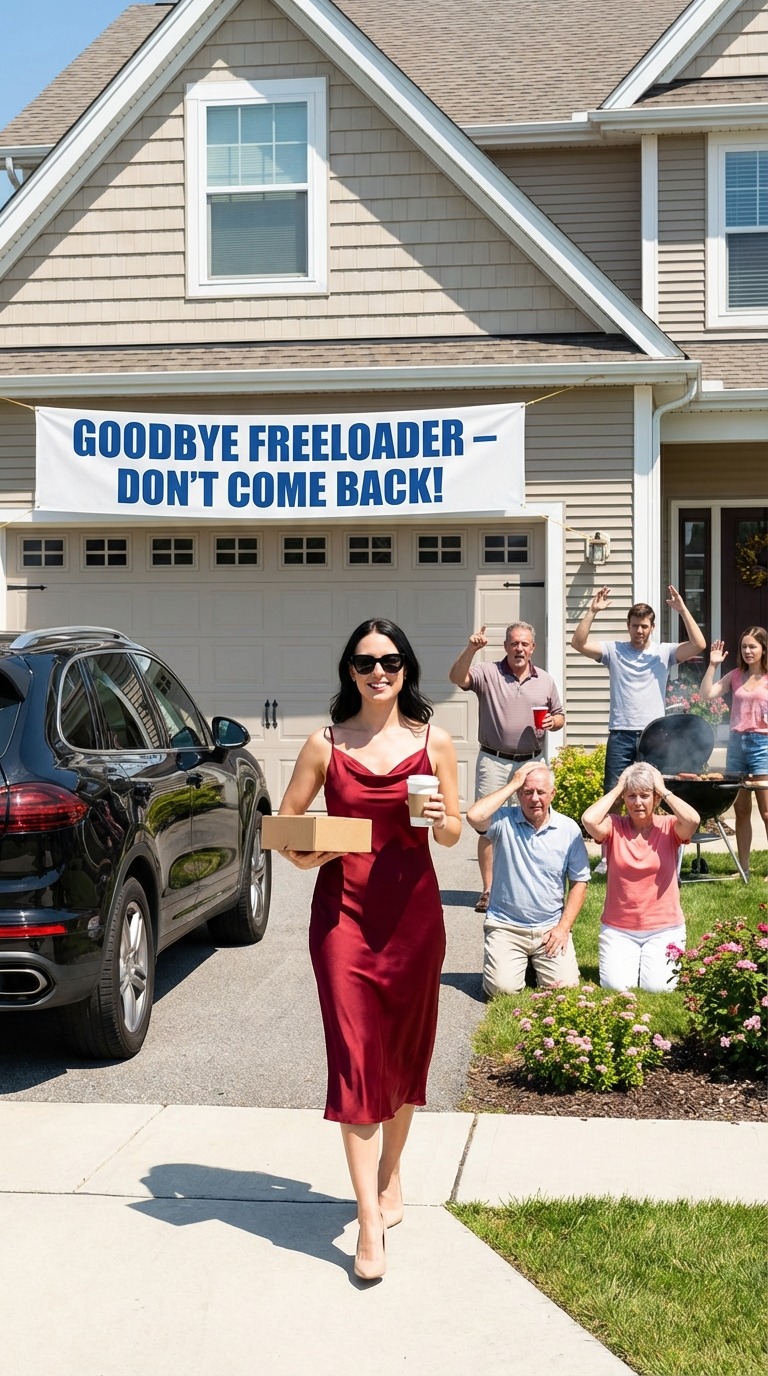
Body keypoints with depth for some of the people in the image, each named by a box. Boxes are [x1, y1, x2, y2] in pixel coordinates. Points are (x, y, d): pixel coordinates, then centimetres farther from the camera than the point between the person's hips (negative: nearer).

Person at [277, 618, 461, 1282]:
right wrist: (305, 855, -13)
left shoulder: (433, 741, 3)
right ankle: (370, 1222, -3)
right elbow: (285, 821, 7)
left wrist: (441, 820, -15)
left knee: (406, 1049, 12)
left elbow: (454, 831, 7)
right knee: (354, 1057, -6)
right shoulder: (326, 744, 2)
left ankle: (390, 1173, 37)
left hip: (413, 909, 1)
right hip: (344, 910, -1)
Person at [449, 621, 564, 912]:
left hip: (530, 763, 3)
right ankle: (488, 890, 3)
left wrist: (552, 722, -4)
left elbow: (560, 716, 19)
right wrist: (471, 649, -31)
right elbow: (457, 678, -17)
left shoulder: (545, 681, 11)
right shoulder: (488, 673, 0)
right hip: (494, 761, -2)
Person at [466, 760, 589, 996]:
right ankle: (509, 960, 17)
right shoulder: (503, 821, -4)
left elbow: (579, 882, 5)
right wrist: (512, 784, -16)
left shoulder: (569, 829, 2)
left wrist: (564, 927, -5)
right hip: (505, 926, -2)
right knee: (502, 988, -19)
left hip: (550, 929, 2)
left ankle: (537, 964, 21)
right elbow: (474, 817, -27)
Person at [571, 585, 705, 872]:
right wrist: (592, 611, -17)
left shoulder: (664, 652, 4)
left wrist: (682, 610, -16)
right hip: (620, 735, 0)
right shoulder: (613, 650, 3)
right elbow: (578, 643, -8)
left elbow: (699, 645, -10)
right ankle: (608, 855, 9)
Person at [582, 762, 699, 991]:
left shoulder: (669, 828, -2)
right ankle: (624, 961, 20)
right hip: (618, 930, 1)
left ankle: (653, 962, 19)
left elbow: (693, 820, -24)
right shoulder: (614, 827, -2)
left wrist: (664, 791, -11)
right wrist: (616, 789, -10)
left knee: (657, 987, -16)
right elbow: (589, 819, -23)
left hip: (664, 929, 0)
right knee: (616, 986, -15)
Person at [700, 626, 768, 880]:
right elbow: (706, 694, 4)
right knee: (741, 811, 9)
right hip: (737, 742, 5)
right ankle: (743, 868, 16)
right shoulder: (736, 676, 11)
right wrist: (713, 664, -2)